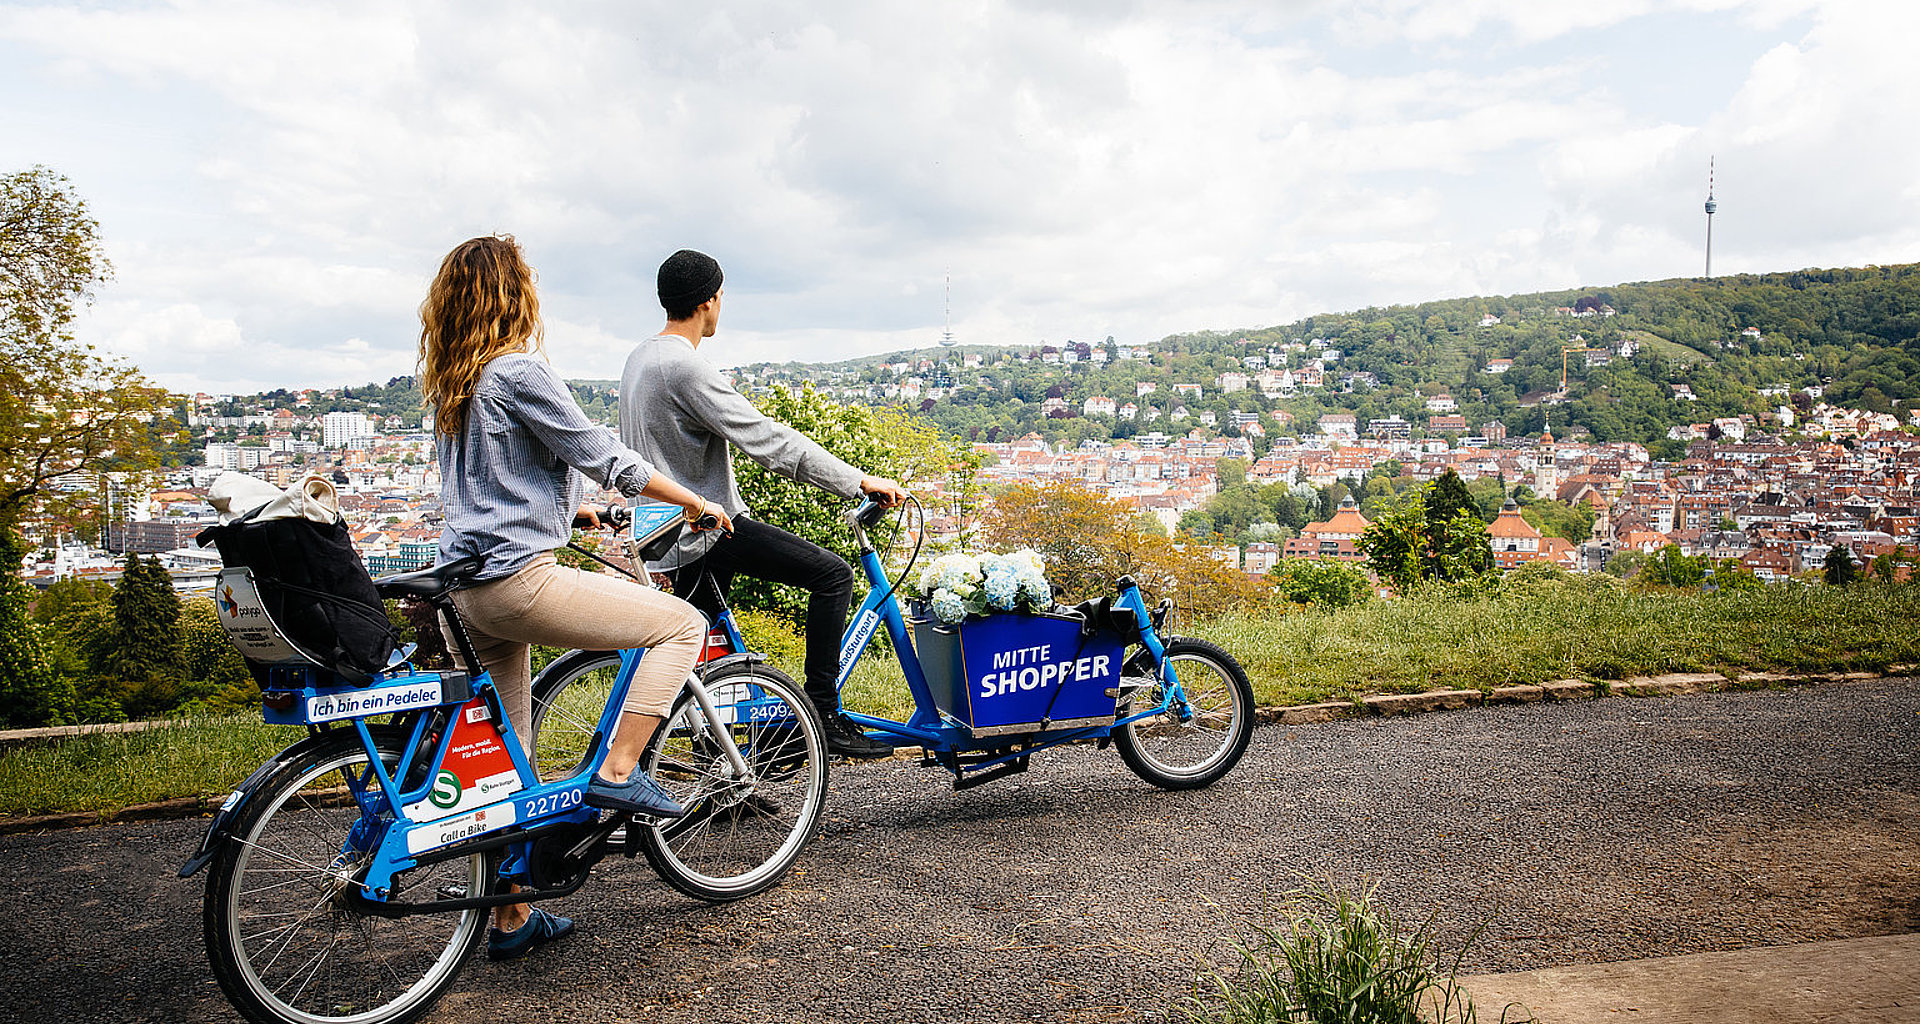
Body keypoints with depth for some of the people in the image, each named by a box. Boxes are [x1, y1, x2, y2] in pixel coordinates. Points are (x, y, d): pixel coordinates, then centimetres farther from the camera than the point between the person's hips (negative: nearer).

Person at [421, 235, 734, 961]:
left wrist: (569, 510, 36)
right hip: (520, 580, -9)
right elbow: (607, 459, -11)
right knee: (682, 624, -2)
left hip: (466, 585, 10)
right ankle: (617, 772, -4)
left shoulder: (450, 384, 15)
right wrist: (696, 502, 0)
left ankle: (512, 920, 26)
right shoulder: (518, 371, -13)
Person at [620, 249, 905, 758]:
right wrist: (859, 481, -21)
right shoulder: (687, 368, -19)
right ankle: (823, 715, -11)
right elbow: (767, 440, -23)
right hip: (708, 526, -10)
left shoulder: (640, 357, 13)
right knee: (832, 573, -11)